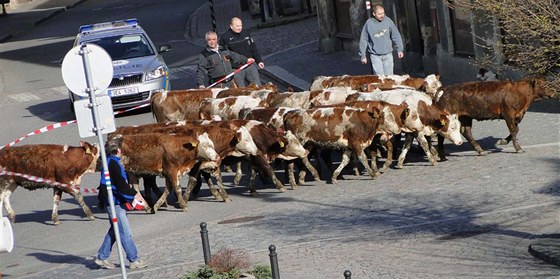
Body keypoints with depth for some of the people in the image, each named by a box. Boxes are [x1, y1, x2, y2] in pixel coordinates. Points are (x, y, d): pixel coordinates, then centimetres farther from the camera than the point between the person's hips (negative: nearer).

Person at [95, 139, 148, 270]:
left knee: (114, 230, 17)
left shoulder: (112, 162, 15)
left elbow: (122, 182, 18)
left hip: (115, 202, 11)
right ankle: (134, 260, -3)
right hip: (114, 202, -11)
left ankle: (102, 257, 21)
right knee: (125, 232, -6)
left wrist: (134, 193, 11)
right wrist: (133, 195, -14)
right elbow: (121, 184, -22)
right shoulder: (113, 163, -17)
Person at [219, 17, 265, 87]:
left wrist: (259, 61, 12)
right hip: (236, 69, -4)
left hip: (250, 66, 4)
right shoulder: (225, 37, -6)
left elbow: (253, 49, 15)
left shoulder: (246, 33, 8)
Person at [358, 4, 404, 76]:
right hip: (375, 56, -2)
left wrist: (400, 49, 3)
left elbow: (396, 36, 5)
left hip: (388, 54, 2)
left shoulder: (388, 21, -3)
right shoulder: (368, 23, -6)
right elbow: (363, 40, 1)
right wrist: (362, 55, 2)